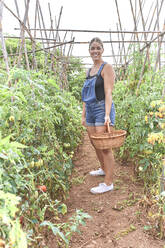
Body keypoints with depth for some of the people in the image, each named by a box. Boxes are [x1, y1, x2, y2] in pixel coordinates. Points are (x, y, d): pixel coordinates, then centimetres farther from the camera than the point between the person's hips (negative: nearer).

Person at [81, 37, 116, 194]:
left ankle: (108, 183, 3)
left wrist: (107, 114, -26)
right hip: (90, 110, 8)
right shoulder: (89, 71, 17)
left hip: (102, 109, -7)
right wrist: (83, 115, 17)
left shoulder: (106, 68, -4)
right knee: (95, 145, 15)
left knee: (105, 147, -6)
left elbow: (108, 93, -15)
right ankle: (103, 169, 38)